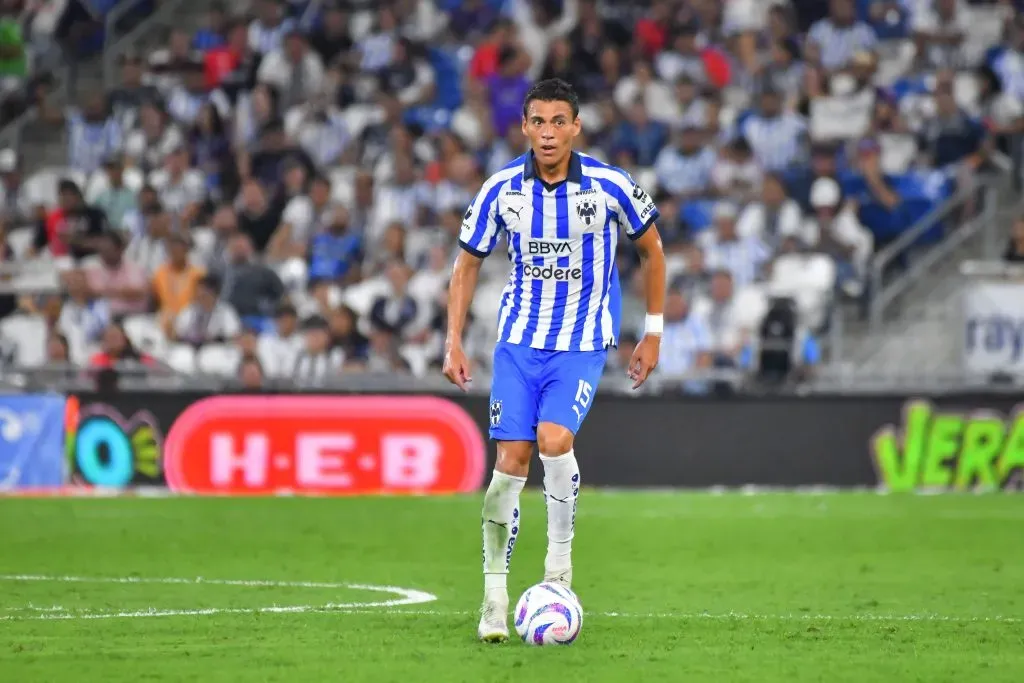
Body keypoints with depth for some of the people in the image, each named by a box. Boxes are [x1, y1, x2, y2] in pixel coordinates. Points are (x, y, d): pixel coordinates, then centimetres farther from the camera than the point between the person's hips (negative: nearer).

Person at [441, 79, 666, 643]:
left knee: (554, 439, -25)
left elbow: (651, 249, 6)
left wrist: (653, 332, 7)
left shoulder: (609, 186, -11)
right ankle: (494, 600, 3)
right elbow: (468, 261, 7)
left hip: (583, 343, -2)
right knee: (510, 462, -7)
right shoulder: (502, 189, -6)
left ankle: (560, 564, -6)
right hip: (519, 339, 2)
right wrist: (453, 343, 1)